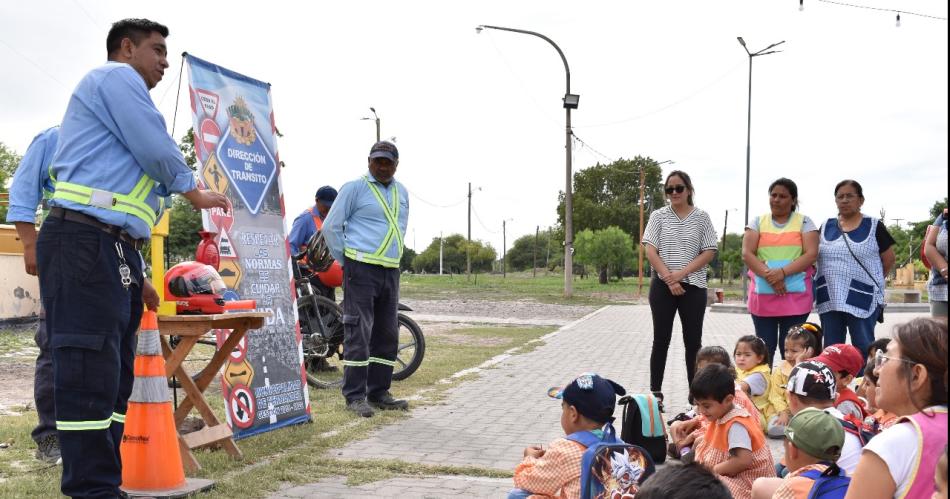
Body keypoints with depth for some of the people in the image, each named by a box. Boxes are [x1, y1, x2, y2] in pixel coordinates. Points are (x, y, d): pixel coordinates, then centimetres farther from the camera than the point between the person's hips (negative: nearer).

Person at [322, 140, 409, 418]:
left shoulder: (402, 192, 16)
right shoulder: (355, 188, -3)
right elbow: (331, 226, -3)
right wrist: (346, 260, -2)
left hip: (390, 271, 7)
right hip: (361, 269, -7)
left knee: (387, 335, 8)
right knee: (358, 332, -9)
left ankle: (378, 393, 16)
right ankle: (355, 396, -5)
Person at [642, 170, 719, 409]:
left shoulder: (702, 217, 3)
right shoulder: (659, 216, 3)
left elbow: (709, 253, -2)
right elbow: (650, 251, -3)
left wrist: (681, 273, -13)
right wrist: (669, 279, -13)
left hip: (693, 286, 0)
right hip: (663, 285, 0)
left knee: (693, 341, 4)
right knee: (661, 339, 3)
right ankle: (655, 393, 9)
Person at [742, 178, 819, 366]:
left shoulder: (804, 222, 6)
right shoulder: (758, 222, 11)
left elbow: (811, 254, -6)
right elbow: (747, 254, 0)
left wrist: (783, 272, -19)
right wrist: (768, 275, -16)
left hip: (795, 297, -2)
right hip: (763, 296, 2)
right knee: (764, 349, 5)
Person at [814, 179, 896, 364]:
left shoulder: (874, 227, 0)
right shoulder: (826, 227, 10)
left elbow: (889, 261, 6)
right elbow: (814, 257, 19)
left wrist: (870, 280, 11)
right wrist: (835, 279, 10)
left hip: (862, 300, -4)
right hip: (829, 300, 4)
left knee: (863, 350, -2)